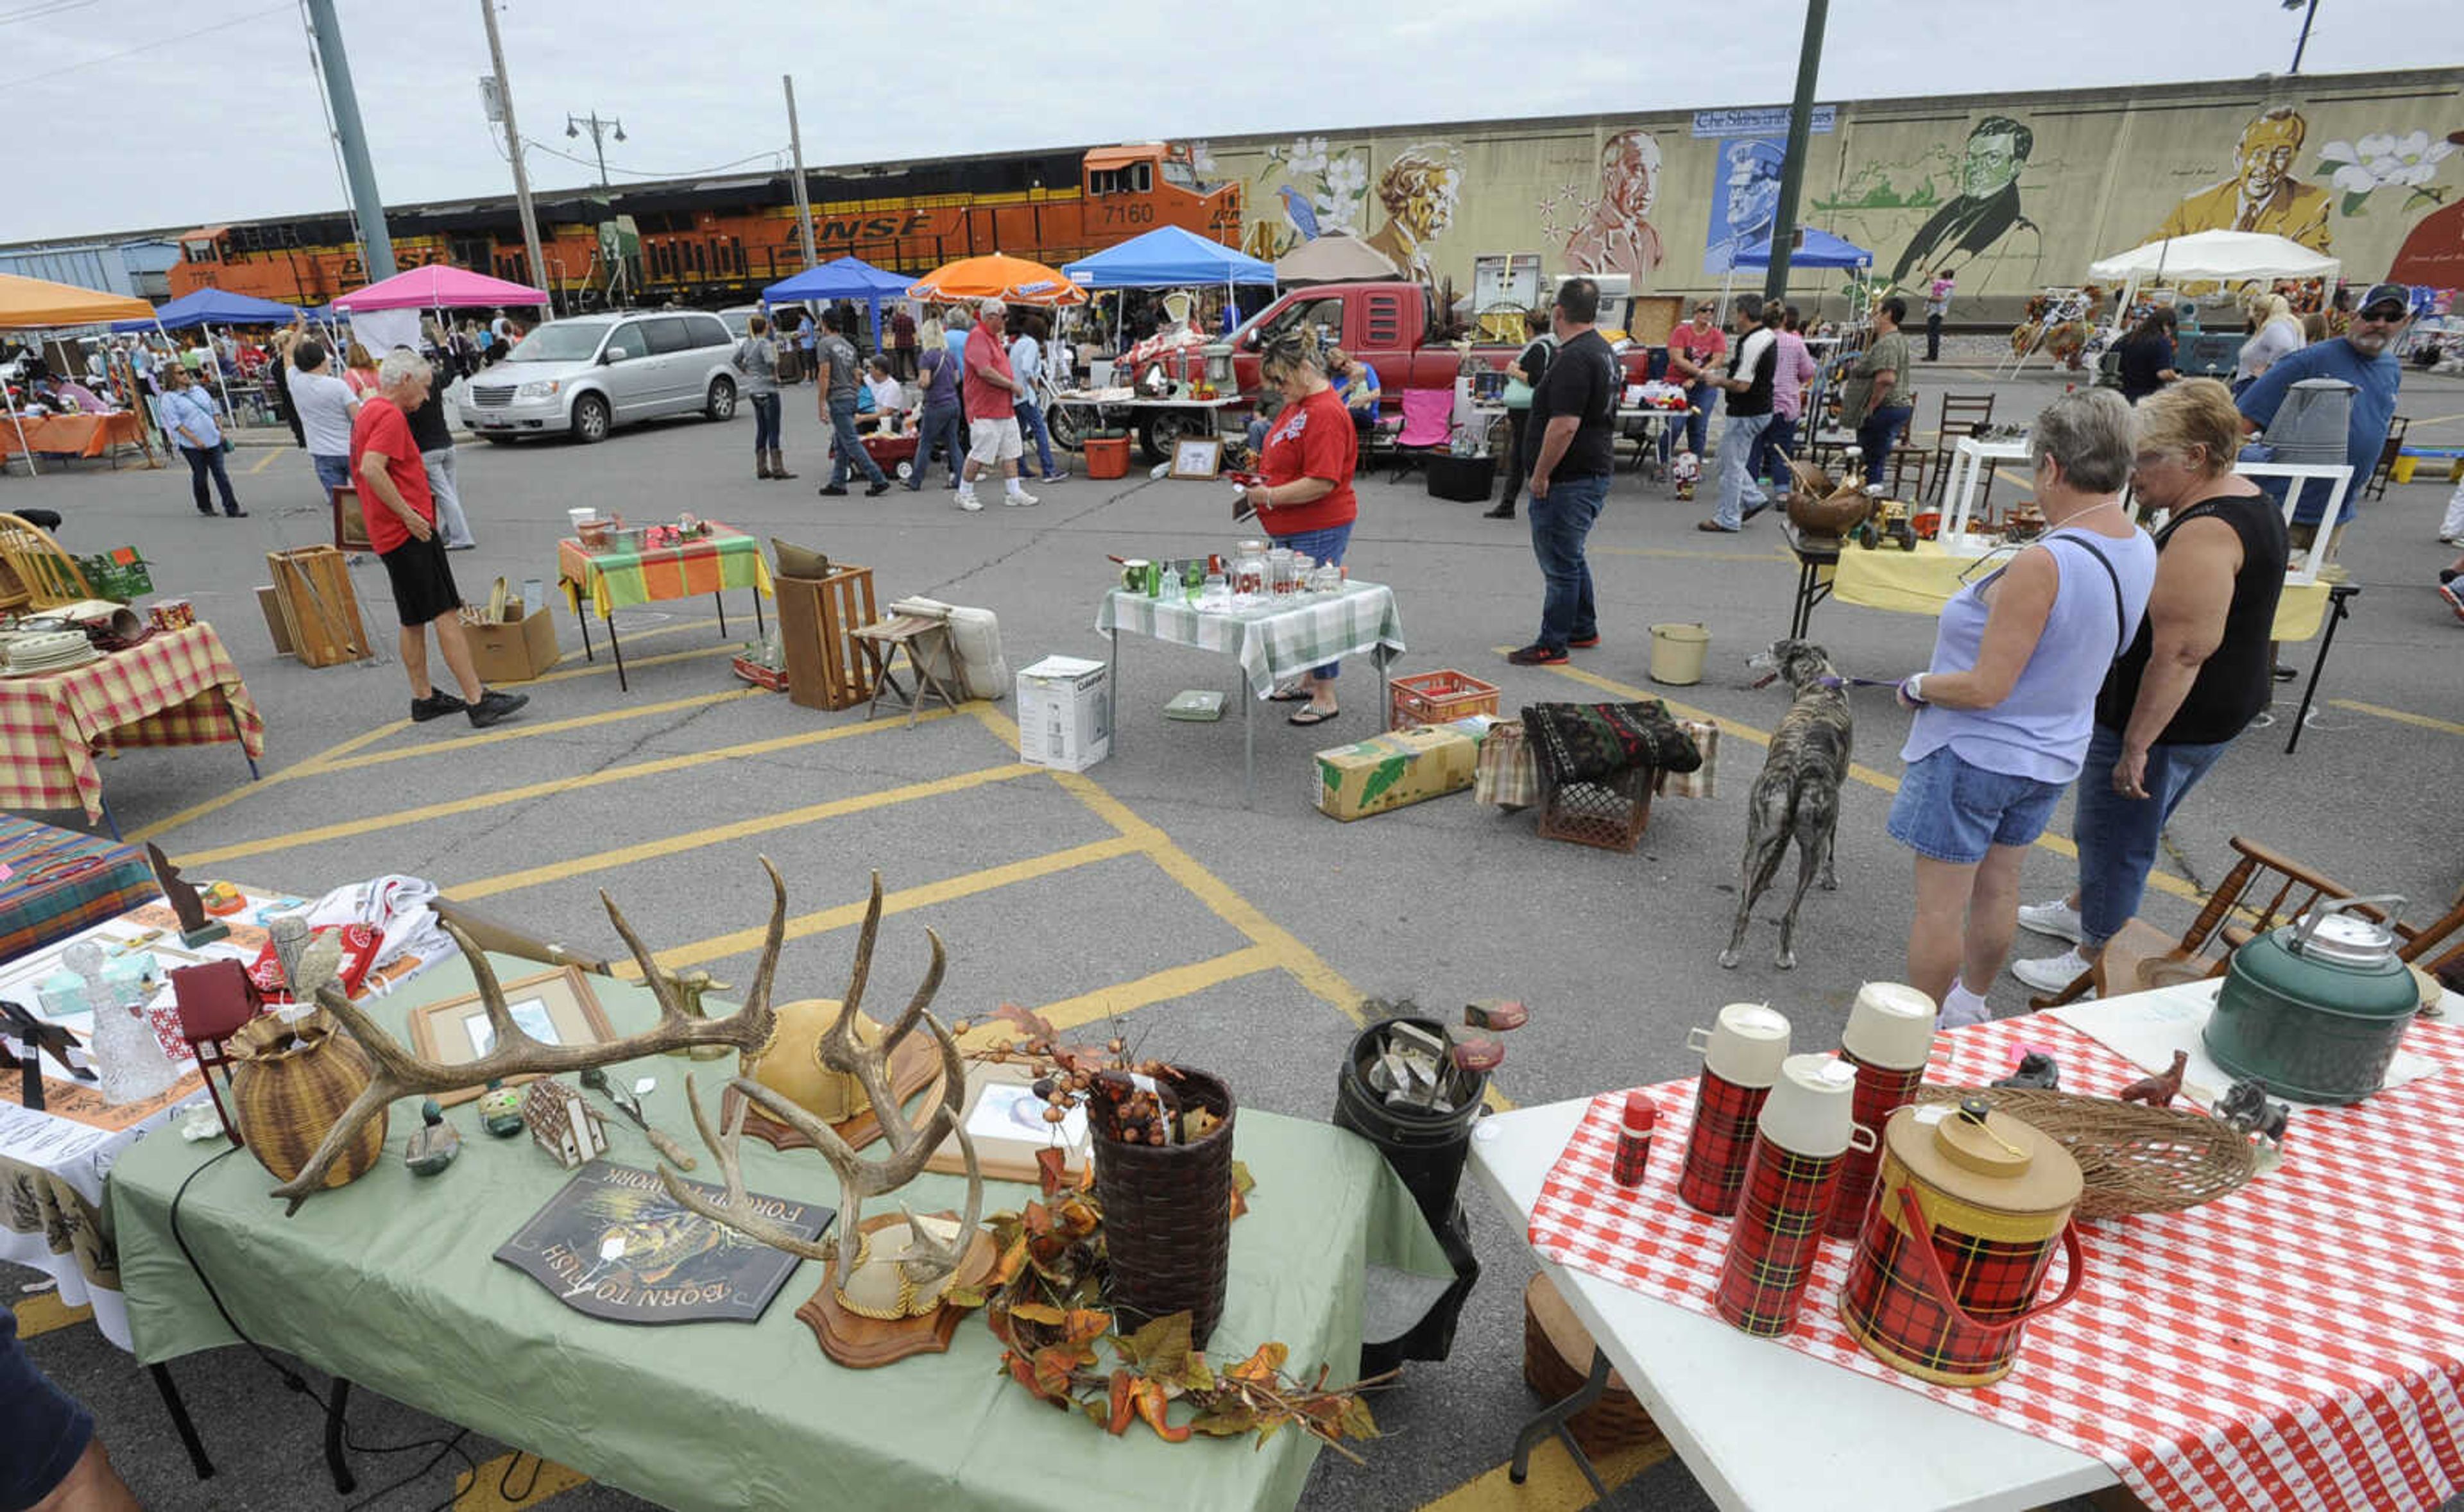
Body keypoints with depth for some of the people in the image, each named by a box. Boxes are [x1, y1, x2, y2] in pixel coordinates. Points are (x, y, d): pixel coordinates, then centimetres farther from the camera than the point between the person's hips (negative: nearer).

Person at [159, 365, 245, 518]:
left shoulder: (198, 390, 13)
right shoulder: (169, 398, -5)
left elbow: (212, 410, 20)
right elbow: (175, 423, -12)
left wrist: (220, 429, 10)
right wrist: (194, 439, -18)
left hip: (213, 439, 4)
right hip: (191, 444, -4)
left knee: (220, 474, 0)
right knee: (200, 476, 4)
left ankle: (232, 508, -2)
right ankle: (205, 508, 17)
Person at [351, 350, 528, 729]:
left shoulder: (368, 412, 19)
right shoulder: (390, 415, -13)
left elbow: (363, 469, 27)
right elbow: (372, 469, -26)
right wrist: (408, 514, -22)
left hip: (390, 535, 10)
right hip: (411, 534, -10)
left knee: (414, 620, 15)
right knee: (446, 615, -12)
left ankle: (424, 697, 21)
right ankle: (478, 700, -14)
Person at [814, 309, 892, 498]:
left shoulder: (825, 344, -7)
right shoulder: (849, 346, 15)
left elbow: (825, 374, -14)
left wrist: (822, 403, -12)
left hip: (837, 398, -8)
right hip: (851, 397, 8)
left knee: (851, 442, -8)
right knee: (840, 444, 12)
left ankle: (878, 480, -13)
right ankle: (837, 484, 15)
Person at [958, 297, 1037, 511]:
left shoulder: (994, 337, 18)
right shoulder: (977, 337, -14)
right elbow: (984, 371, -24)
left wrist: (1013, 386, 14)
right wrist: (1012, 385, -16)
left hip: (1005, 408, 10)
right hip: (985, 409, -10)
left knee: (1010, 451, 9)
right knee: (979, 455, -4)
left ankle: (1013, 493, 14)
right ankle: (964, 495, 8)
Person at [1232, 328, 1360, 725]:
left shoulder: (1325, 413, -20)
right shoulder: (1298, 403, 13)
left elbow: (1322, 482, -27)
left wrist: (1271, 496, -20)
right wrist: (1261, 481, 9)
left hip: (1318, 532, -10)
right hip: (1292, 529, 10)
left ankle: (1326, 699, 7)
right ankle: (1311, 681, 32)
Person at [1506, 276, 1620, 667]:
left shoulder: (1573, 359, -20)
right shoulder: (1602, 350, 15)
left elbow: (1564, 425, -26)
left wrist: (1541, 474, -18)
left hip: (1569, 478, -11)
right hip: (1594, 472, 11)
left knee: (1560, 562, -3)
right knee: (1570, 557, 22)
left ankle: (1552, 646, 5)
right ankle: (1584, 629, 33)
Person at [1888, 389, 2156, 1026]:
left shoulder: (2043, 565, -29)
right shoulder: (2140, 549, -2)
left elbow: (1986, 688, -27)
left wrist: (1919, 686, -11)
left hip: (1972, 755, -9)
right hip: (2053, 754, 9)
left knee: (1939, 905, 7)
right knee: (1998, 888, 24)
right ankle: (1971, 1004, 42)